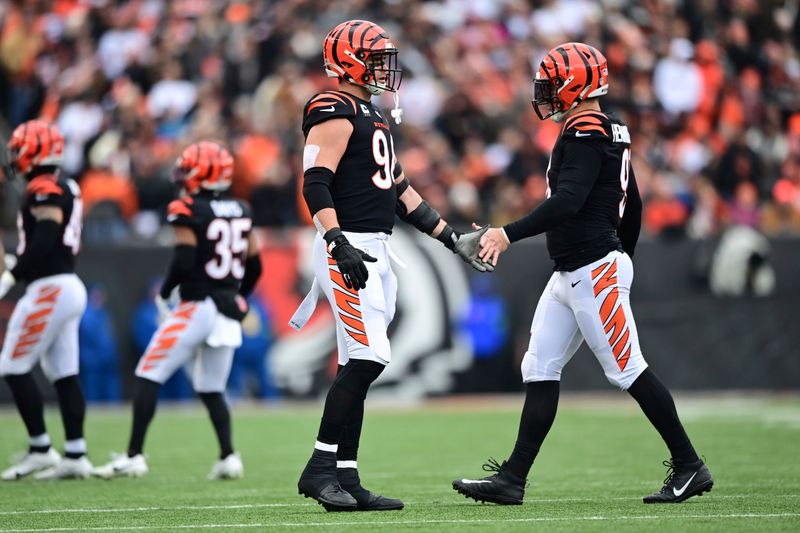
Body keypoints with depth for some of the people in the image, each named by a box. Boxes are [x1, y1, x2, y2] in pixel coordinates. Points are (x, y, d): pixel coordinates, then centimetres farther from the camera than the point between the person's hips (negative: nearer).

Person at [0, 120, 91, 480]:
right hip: (67, 286, 10)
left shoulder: (44, 190, -13)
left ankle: (40, 450, -2)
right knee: (64, 375, 8)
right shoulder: (64, 190, 16)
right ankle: (75, 456, 7)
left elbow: (45, 242, -23)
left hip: (51, 288, -10)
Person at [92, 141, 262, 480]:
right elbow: (254, 265, 14)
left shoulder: (188, 212, -9)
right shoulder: (240, 212, 10)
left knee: (148, 377, 1)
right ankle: (228, 457, 0)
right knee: (212, 389, 16)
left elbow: (183, 263, -18)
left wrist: (163, 293, -1)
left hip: (196, 307, -6)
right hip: (229, 311, 7)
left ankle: (134, 456, -3)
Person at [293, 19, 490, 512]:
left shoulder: (372, 117, 21)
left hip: (377, 251, 10)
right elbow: (316, 184, -20)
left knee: (358, 368, 7)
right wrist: (339, 244, -30)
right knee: (368, 358, -16)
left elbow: (398, 189, 26)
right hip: (349, 249, -10)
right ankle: (319, 470, -12)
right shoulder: (335, 112, -10)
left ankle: (346, 480, 8)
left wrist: (450, 237, 24)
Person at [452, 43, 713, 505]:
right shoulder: (609, 133, 15)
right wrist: (621, 261, 29)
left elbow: (567, 203, -29)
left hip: (594, 272, -10)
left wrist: (509, 234, -30)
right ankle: (512, 479, 6)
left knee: (628, 370, -4)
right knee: (540, 371, 6)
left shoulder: (585, 135, -16)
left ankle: (689, 467, 5)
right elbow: (633, 208, 22)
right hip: (571, 275, 10)